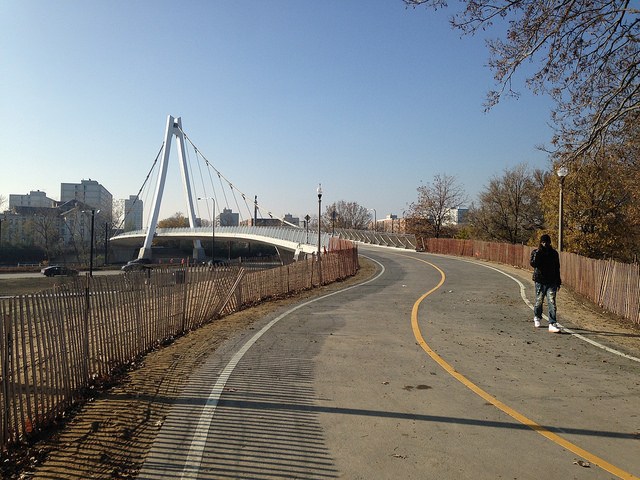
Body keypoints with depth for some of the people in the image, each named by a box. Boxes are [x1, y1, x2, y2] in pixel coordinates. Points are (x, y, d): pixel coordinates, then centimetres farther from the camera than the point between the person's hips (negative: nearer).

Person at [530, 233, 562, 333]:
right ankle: (537, 318, 36)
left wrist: (558, 282, 14)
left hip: (552, 282, 1)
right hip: (540, 281, -1)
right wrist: (537, 252, -28)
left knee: (552, 302, -8)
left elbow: (557, 268, 14)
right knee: (539, 301, 9)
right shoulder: (535, 252, -1)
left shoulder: (554, 253, 7)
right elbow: (533, 264, -18)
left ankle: (552, 324, -10)